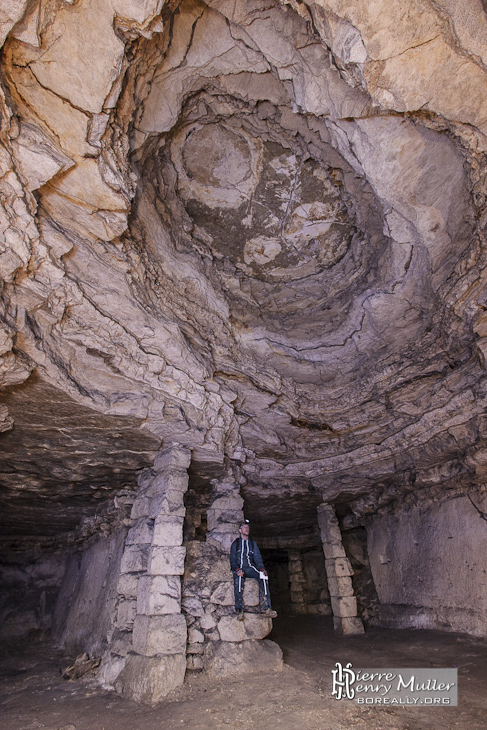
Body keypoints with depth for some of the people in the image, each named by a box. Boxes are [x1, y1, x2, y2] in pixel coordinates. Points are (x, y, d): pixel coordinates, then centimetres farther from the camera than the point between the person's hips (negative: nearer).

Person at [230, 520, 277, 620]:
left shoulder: (253, 543, 20)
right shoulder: (235, 543, 12)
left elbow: (257, 557, 12)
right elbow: (232, 559, 4)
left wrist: (262, 568, -8)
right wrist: (238, 570, -15)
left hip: (250, 568, 2)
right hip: (239, 568, -2)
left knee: (263, 576, -25)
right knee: (238, 578, -35)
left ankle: (265, 608, -27)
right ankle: (239, 610, -32)